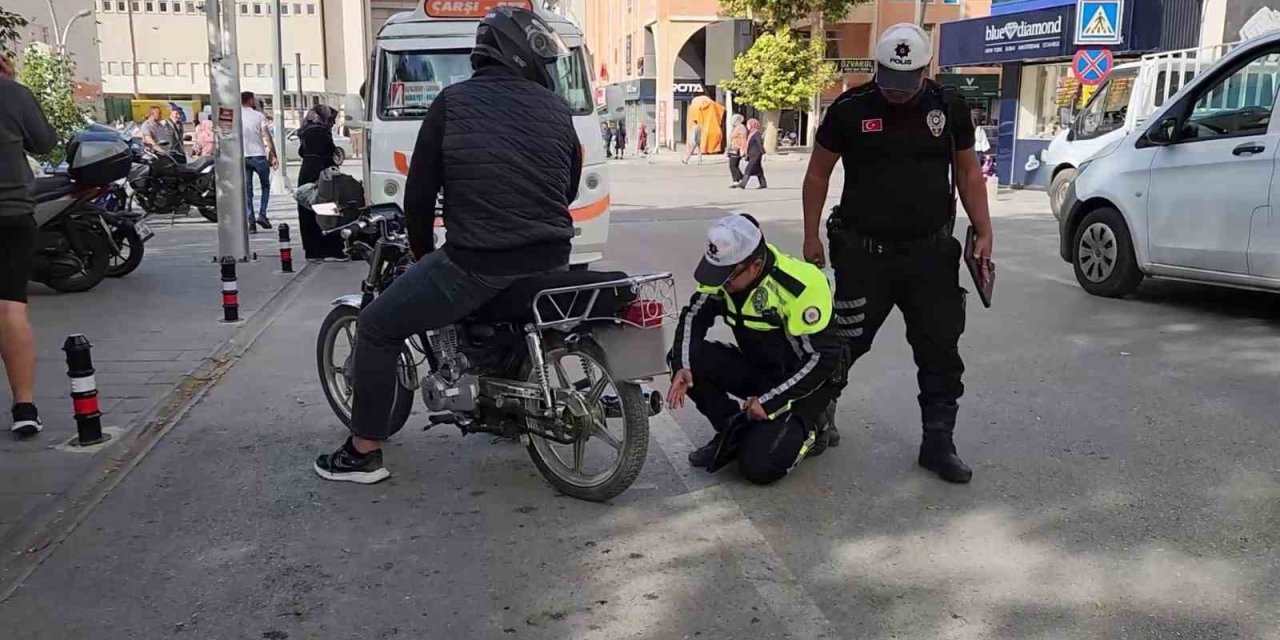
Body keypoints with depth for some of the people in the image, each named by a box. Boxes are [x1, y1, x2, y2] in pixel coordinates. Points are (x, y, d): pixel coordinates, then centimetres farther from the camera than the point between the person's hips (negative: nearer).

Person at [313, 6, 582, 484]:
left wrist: (421, 252, 19)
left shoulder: (453, 103, -1)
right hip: (550, 260, 4)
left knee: (377, 328, 12)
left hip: (477, 263, -4)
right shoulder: (557, 110, 6)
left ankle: (363, 452, 15)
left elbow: (420, 192, 3)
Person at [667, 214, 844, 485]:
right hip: (755, 369, 6)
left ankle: (813, 422, 7)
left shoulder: (800, 287, -28)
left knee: (758, 465, -22)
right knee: (689, 359, -17)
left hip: (800, 381, -6)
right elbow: (694, 316, -3)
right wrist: (683, 367, -22)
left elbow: (823, 358, -25)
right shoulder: (725, 270, -9)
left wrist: (770, 402, -24)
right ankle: (733, 431, 1)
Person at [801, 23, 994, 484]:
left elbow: (968, 172, 11)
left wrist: (984, 232, 3)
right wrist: (812, 237, 1)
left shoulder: (949, 108, 2)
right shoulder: (849, 109, -5)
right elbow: (818, 174, 4)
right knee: (843, 343, 5)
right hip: (863, 254, -2)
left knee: (941, 351, 5)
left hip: (931, 254, 2)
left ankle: (938, 443, 17)